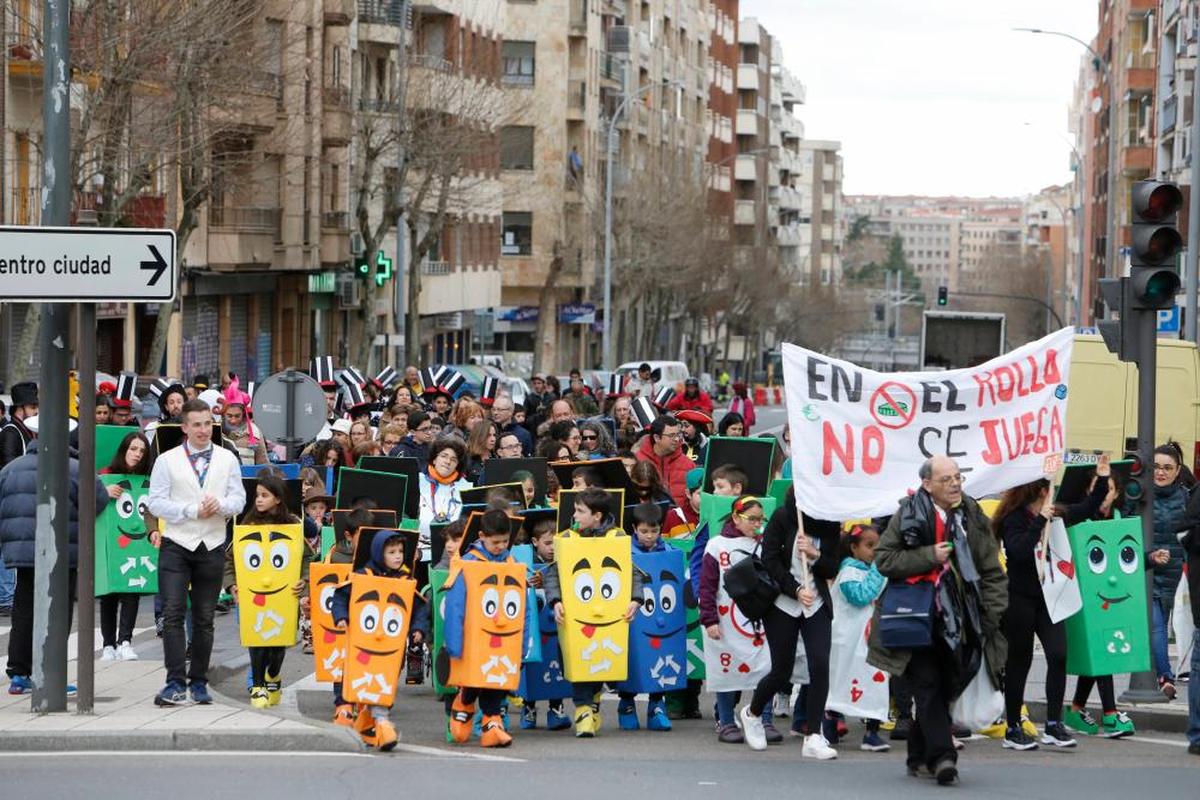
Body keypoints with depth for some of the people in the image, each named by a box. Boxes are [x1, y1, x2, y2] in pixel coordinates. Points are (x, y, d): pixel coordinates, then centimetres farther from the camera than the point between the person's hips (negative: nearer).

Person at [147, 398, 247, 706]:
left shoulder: (227, 459, 10)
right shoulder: (167, 461, 3)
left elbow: (239, 499, 6)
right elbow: (156, 503, -3)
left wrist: (220, 504, -16)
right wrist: (193, 510, -13)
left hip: (212, 546, 2)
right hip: (176, 545, -2)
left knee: (204, 619, 8)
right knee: (173, 614, -12)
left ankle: (198, 683, 16)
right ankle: (176, 683, -13)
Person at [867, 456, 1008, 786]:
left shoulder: (973, 517, 6)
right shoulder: (908, 516, -3)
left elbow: (992, 570, 8)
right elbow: (884, 559, -5)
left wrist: (992, 614, -1)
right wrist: (929, 556, -15)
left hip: (956, 622, 3)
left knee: (945, 688, 7)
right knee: (927, 684, -13)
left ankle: (919, 755, 21)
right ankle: (942, 756, -19)